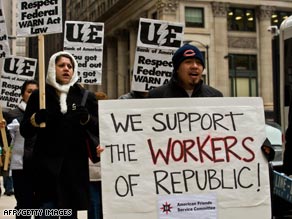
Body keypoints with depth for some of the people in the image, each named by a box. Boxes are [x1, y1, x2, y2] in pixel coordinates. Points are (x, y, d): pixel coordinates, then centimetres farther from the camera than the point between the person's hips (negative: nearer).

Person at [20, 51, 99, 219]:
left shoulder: (85, 96, 10)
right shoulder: (39, 96, 8)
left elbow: (100, 129, 6)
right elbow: (25, 131, 7)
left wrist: (86, 118, -14)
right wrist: (35, 119, -14)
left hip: (76, 166, 1)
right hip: (48, 166, -1)